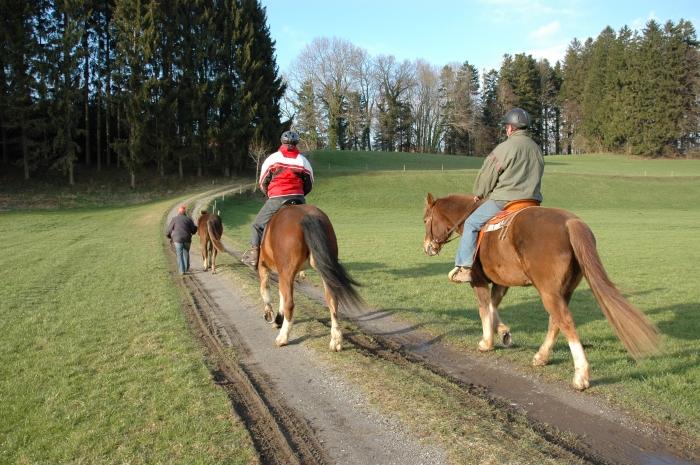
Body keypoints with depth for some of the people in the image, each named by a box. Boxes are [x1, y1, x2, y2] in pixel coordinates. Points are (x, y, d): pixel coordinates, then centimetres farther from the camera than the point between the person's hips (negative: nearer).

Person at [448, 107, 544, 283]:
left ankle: (465, 267, 1)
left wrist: (479, 193, 11)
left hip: (503, 201, -7)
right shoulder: (537, 149, 13)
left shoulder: (505, 147, -11)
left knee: (471, 223, 5)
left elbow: (487, 175, -7)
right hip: (532, 201, 7)